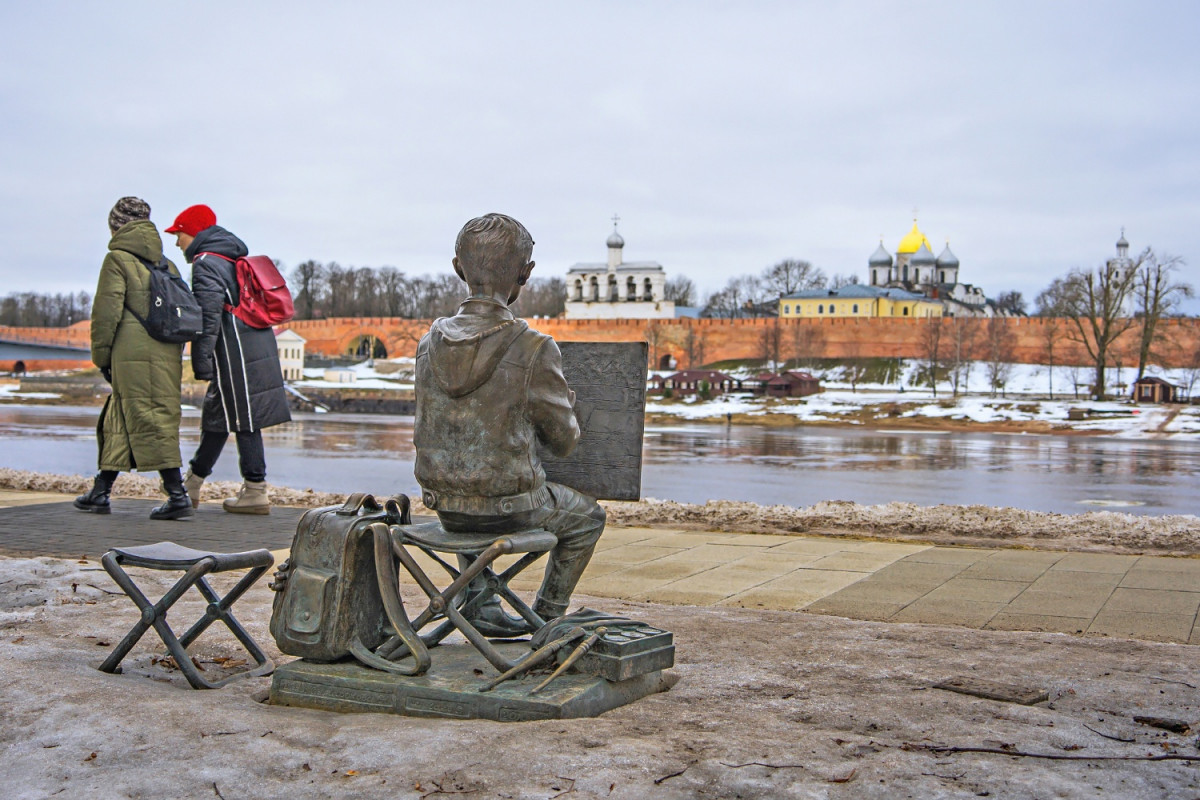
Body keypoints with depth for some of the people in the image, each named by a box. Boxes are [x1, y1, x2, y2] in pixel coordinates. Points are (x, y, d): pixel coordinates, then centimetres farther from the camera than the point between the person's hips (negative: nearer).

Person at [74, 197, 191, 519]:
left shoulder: (117, 259, -1)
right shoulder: (166, 264, 18)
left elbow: (106, 312, -7)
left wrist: (100, 355, 1)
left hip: (133, 354, -7)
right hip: (167, 355, 7)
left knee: (150, 423, -6)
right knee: (117, 421, 15)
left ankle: (178, 495, -10)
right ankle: (101, 492, 20)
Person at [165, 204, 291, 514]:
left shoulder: (205, 263, -9)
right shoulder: (235, 258, 19)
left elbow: (208, 317, -19)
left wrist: (201, 363, -18)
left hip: (236, 353, -9)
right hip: (258, 346, 9)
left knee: (244, 419, -5)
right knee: (218, 414, 16)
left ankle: (255, 491, -1)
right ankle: (192, 485, 26)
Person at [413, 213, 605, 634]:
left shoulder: (431, 342, -4)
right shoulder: (534, 350, -20)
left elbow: (429, 429, 9)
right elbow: (563, 440, -9)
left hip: (444, 504, 5)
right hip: (510, 508, -5)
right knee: (587, 516, 25)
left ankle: (482, 606, 36)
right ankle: (546, 617, 31)